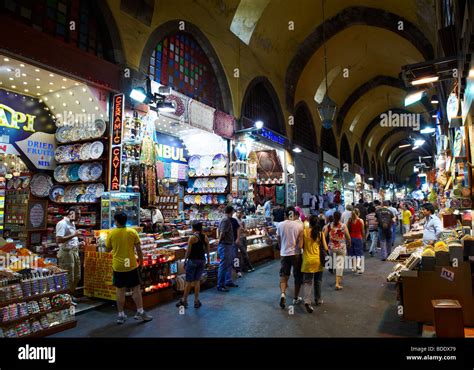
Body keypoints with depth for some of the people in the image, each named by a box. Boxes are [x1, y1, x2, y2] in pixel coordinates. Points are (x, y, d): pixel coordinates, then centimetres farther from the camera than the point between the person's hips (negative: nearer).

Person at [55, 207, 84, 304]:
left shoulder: (72, 223, 14)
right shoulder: (62, 224, -15)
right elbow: (59, 240, -25)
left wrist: (78, 244, 9)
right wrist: (74, 235, -25)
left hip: (75, 252, 9)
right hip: (66, 253, -9)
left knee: (77, 277, 17)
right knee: (68, 278, 1)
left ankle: (71, 295, 33)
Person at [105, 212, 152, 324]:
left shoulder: (111, 233, -5)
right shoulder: (132, 232, -7)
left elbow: (107, 249, 6)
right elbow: (138, 249, -6)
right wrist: (141, 260, 7)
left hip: (118, 266, 1)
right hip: (131, 265, -1)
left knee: (120, 290, 10)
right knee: (136, 289, 8)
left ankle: (121, 315, 17)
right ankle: (140, 312, 12)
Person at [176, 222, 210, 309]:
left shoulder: (192, 237, -12)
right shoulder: (206, 237, 2)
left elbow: (188, 251, -9)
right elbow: (208, 250, 7)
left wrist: (185, 261, 1)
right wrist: (208, 261, 15)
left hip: (192, 260, -5)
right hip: (202, 261, 5)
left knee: (188, 281, 5)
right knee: (197, 281, 13)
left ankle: (184, 301, 16)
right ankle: (196, 301, 16)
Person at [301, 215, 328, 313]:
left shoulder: (304, 231, -9)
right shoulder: (320, 233, -6)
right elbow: (325, 248, -4)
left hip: (307, 260, -1)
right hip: (318, 260, 1)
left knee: (307, 282, 3)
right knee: (318, 281, 19)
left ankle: (307, 301, -14)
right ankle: (318, 300, 32)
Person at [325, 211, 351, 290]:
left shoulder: (329, 226, -3)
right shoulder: (343, 226, -8)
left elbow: (324, 236, -3)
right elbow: (348, 237, -2)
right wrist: (349, 243, 17)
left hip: (332, 247, 3)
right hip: (341, 247, -2)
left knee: (334, 263, 18)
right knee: (340, 264, 0)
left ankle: (338, 280, 30)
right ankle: (337, 283, -3)